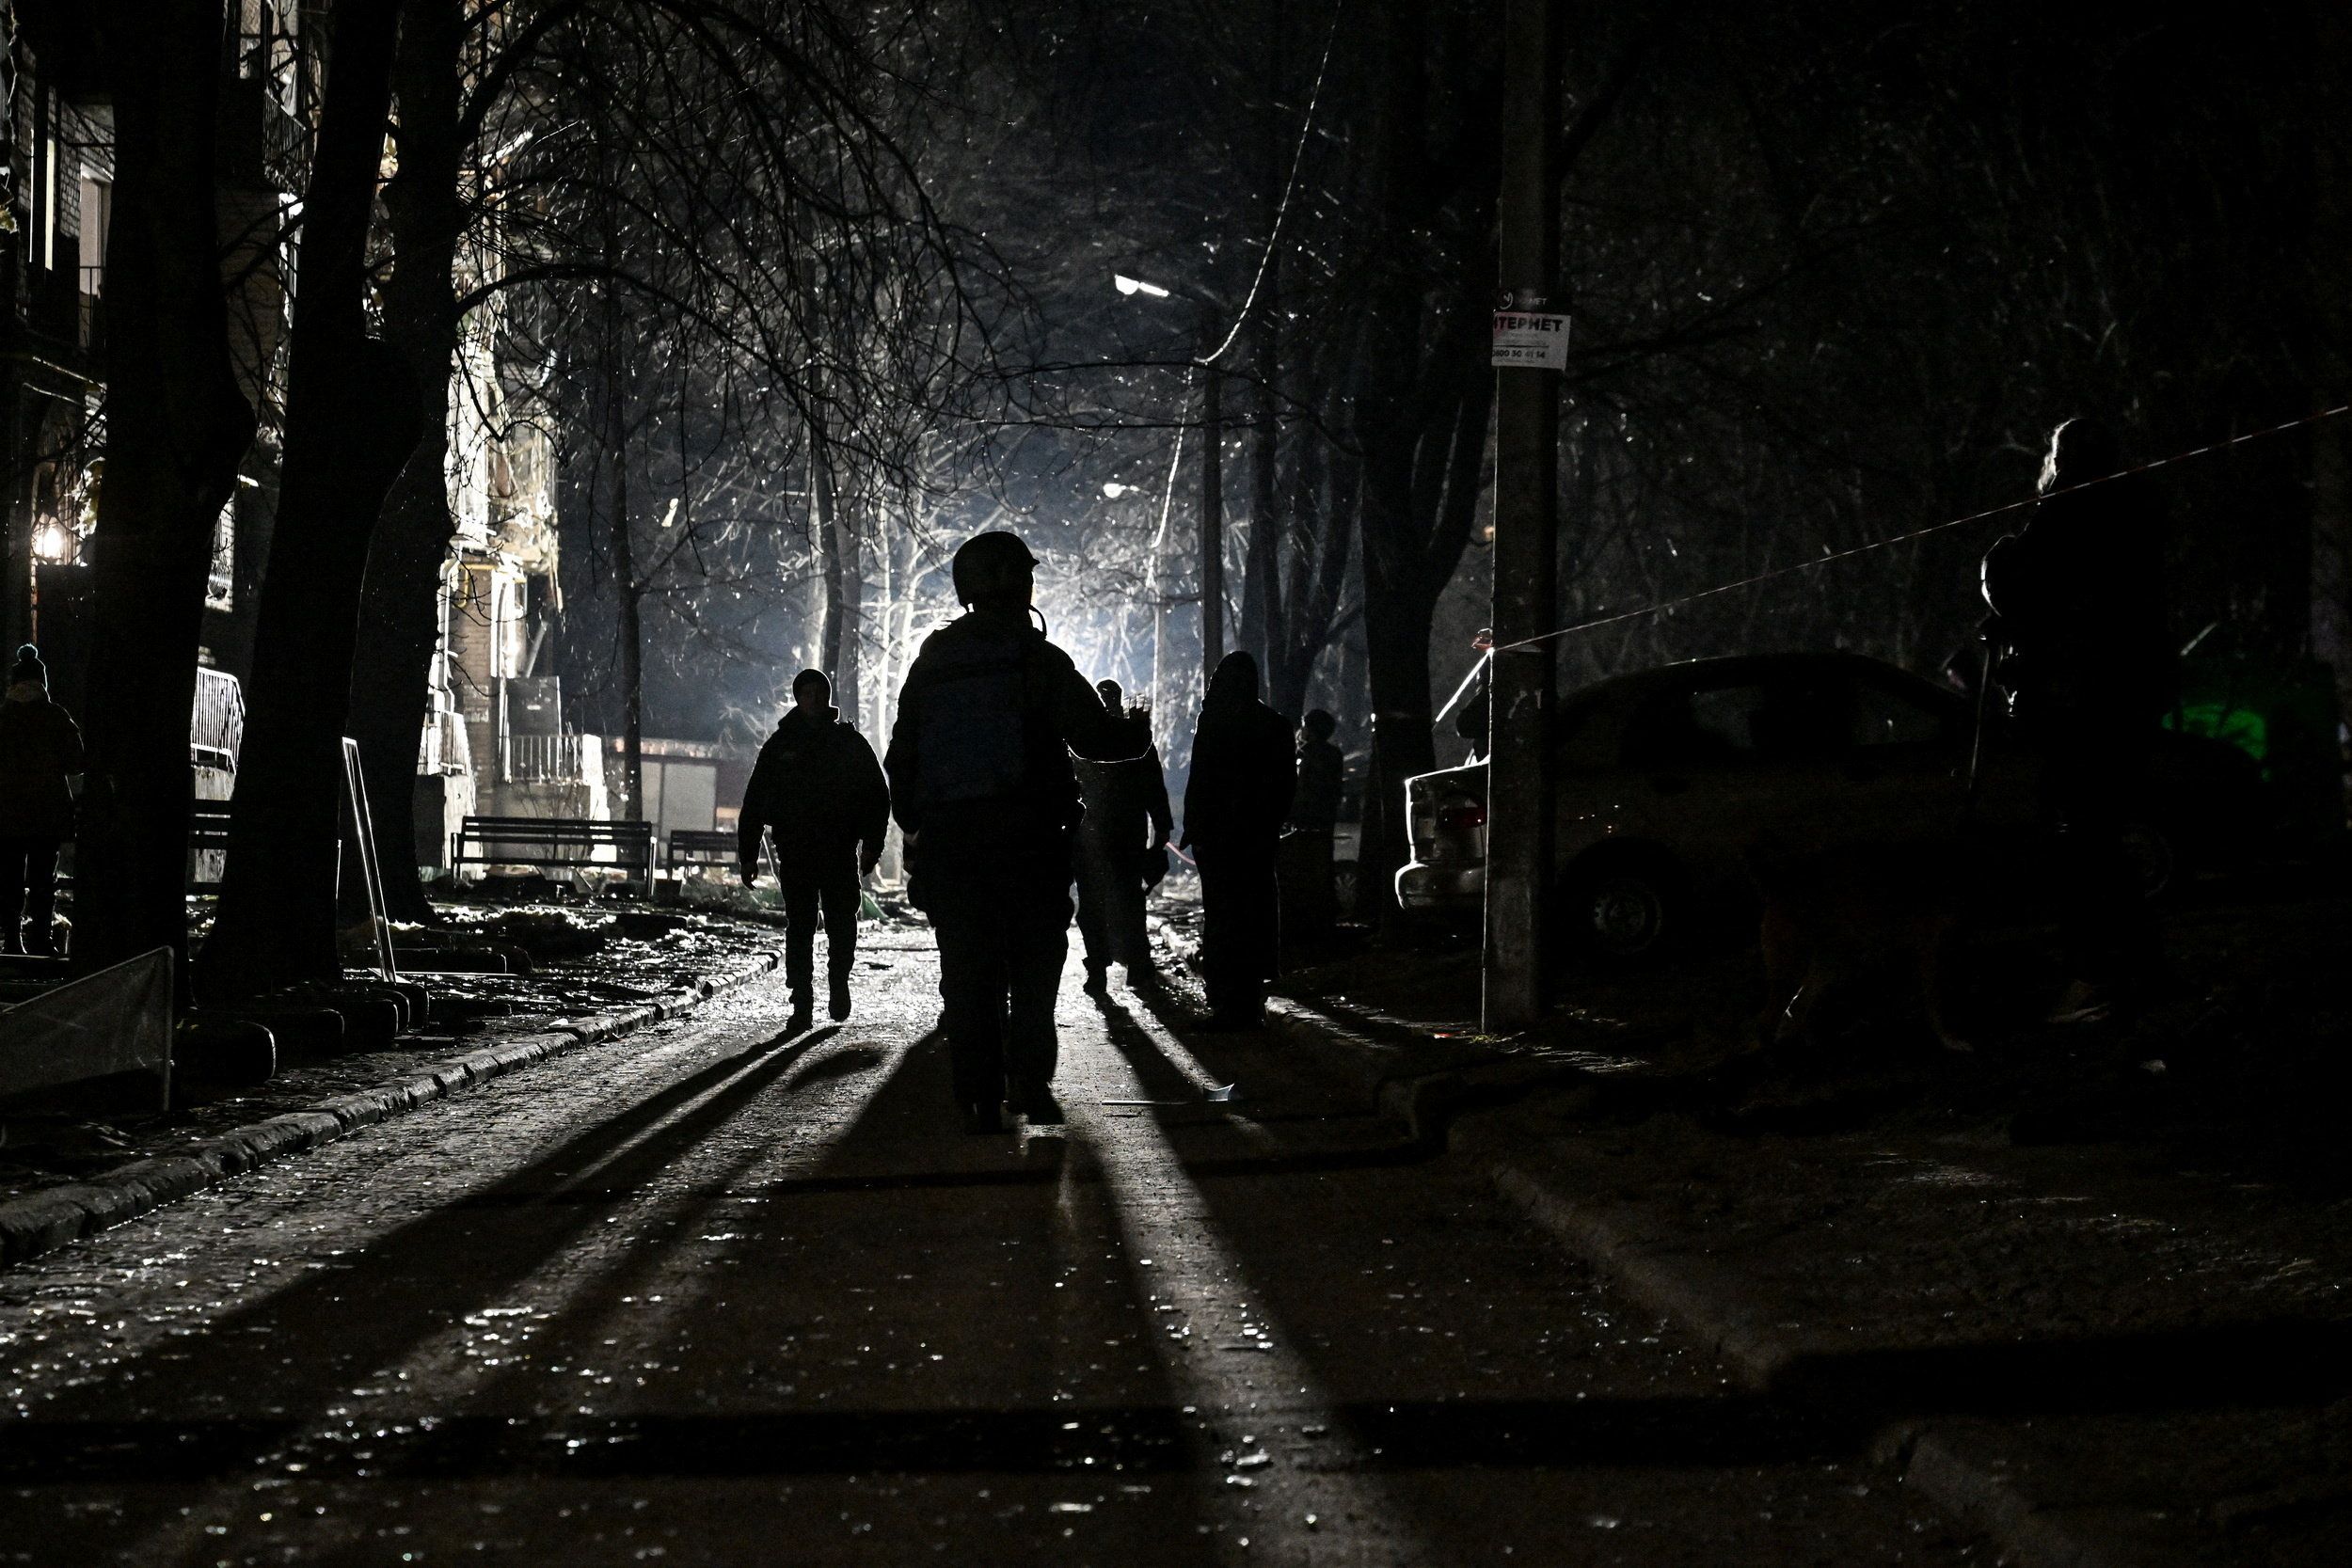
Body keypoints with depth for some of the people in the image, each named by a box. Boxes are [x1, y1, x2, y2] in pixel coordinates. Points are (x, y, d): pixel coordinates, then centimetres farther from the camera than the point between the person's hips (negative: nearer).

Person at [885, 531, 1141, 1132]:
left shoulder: (930, 663, 10)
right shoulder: (1038, 659, -4)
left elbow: (900, 757, 11)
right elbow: (1094, 737, -6)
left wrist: (912, 825, 20)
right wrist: (1132, 734, 14)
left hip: (948, 842, 3)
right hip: (1028, 840, -3)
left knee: (967, 976, 4)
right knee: (1034, 969, 5)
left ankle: (981, 1101, -3)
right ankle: (1029, 1079, -10)